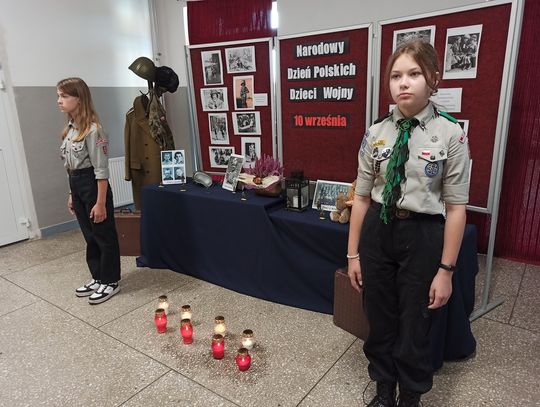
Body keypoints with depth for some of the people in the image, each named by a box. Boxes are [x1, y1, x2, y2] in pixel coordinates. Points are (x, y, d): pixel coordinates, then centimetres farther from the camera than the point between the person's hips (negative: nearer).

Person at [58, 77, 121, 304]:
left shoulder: (92, 129, -16)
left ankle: (110, 282, 18)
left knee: (104, 236, 4)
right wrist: (71, 194, 17)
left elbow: (101, 170, -18)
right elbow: (70, 167, 16)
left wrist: (101, 202, -19)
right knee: (90, 236, 17)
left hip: (92, 184, -9)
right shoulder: (70, 128, 11)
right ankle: (98, 278, 31)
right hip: (76, 186, 9)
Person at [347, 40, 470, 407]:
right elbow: (361, 197, 1)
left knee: (414, 325, 13)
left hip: (422, 235, -3)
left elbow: (456, 208, -8)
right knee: (379, 319, 18)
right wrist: (353, 254, 4)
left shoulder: (450, 134, -9)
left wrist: (446, 269, -7)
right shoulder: (376, 133, -1)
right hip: (378, 231, 3)